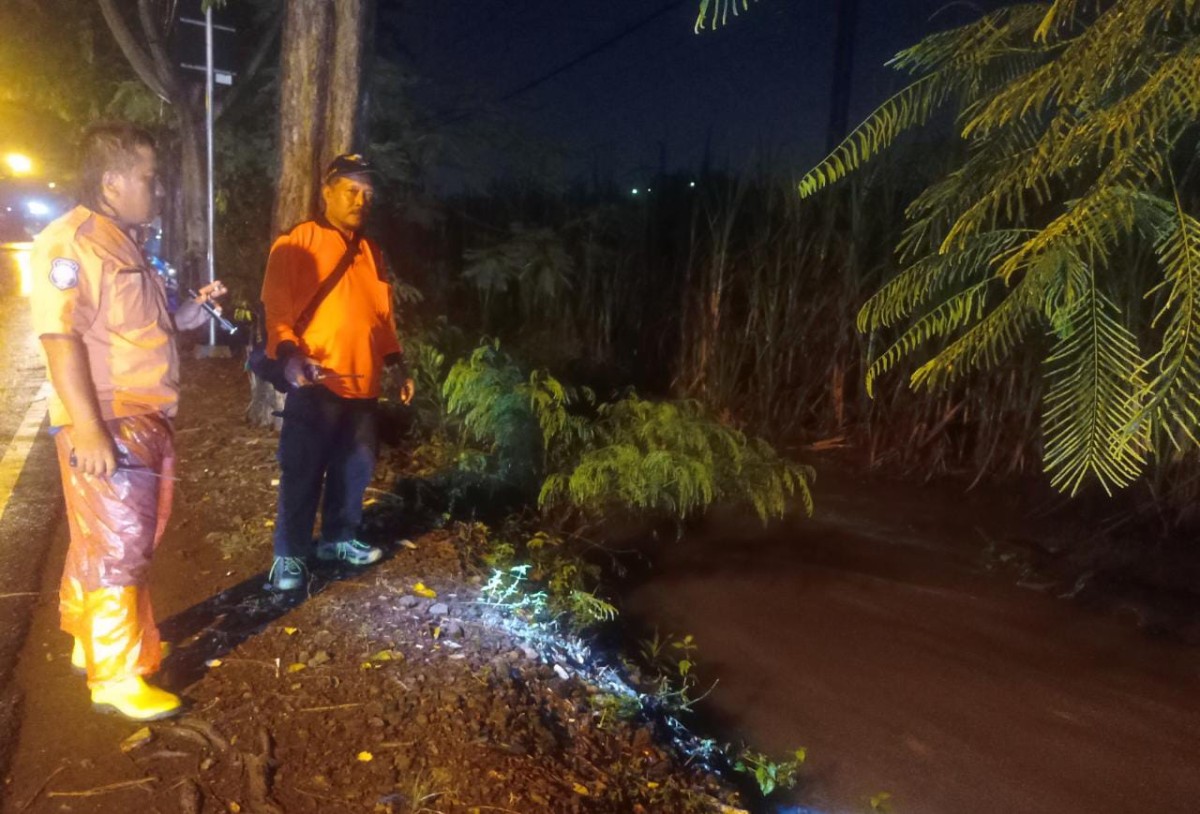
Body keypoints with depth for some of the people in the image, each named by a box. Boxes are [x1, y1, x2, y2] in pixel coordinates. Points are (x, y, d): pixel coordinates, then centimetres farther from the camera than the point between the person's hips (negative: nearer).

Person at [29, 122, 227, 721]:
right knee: (115, 549, -2)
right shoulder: (68, 243, -15)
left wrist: (189, 314, 8)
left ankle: (91, 644, 36)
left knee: (132, 544, 18)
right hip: (107, 427, -9)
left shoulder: (124, 244, 15)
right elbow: (62, 339, -21)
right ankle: (115, 678, 10)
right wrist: (88, 431, -26)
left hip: (146, 422, 9)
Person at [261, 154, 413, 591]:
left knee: (356, 467, 15)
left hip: (363, 384, 7)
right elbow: (275, 308, -10)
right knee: (302, 472, 0)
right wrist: (289, 354, -25)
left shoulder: (370, 252, 17)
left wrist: (396, 365, 17)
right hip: (317, 384, -6)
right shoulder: (298, 243, -3)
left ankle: (339, 537, 32)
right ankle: (289, 555, 12)